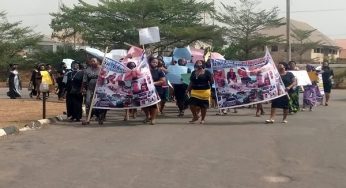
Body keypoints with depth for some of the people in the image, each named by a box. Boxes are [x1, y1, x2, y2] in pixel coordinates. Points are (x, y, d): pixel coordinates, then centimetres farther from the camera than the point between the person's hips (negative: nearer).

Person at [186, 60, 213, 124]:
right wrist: (188, 90, 15)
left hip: (205, 92, -4)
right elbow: (191, 82, 18)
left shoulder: (207, 72, -3)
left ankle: (203, 119, 23)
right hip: (195, 91, 4)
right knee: (192, 105, -6)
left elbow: (211, 82, -4)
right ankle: (195, 116, 18)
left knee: (203, 106, 4)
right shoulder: (194, 72, 11)